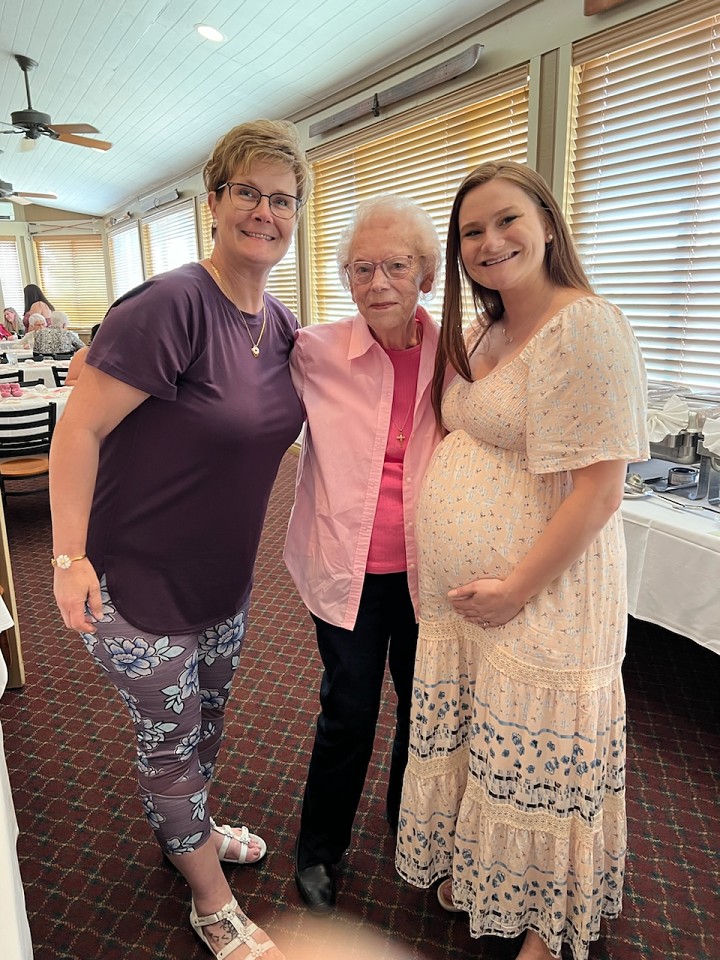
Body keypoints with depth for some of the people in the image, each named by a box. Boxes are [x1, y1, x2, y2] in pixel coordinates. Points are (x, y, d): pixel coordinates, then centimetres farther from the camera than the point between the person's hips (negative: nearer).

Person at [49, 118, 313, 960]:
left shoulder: (281, 324, 1)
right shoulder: (170, 305, -23)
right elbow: (80, 428, -21)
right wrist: (69, 557, -21)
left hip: (224, 575, 8)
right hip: (138, 580, -7)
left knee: (207, 721, 26)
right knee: (170, 739, 12)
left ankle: (184, 831, 55)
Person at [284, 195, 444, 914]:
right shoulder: (316, 353, -9)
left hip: (425, 570, 3)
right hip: (348, 569, -2)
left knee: (424, 703, 20)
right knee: (348, 713, 12)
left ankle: (411, 826, 51)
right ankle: (318, 849, 42)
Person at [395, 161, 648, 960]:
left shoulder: (585, 327, -16)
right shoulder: (479, 334, 10)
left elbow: (600, 485, -21)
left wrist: (517, 590, -19)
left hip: (539, 601, -7)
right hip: (456, 596, 8)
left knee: (533, 766, 13)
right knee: (466, 743, 22)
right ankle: (469, 872, 50)